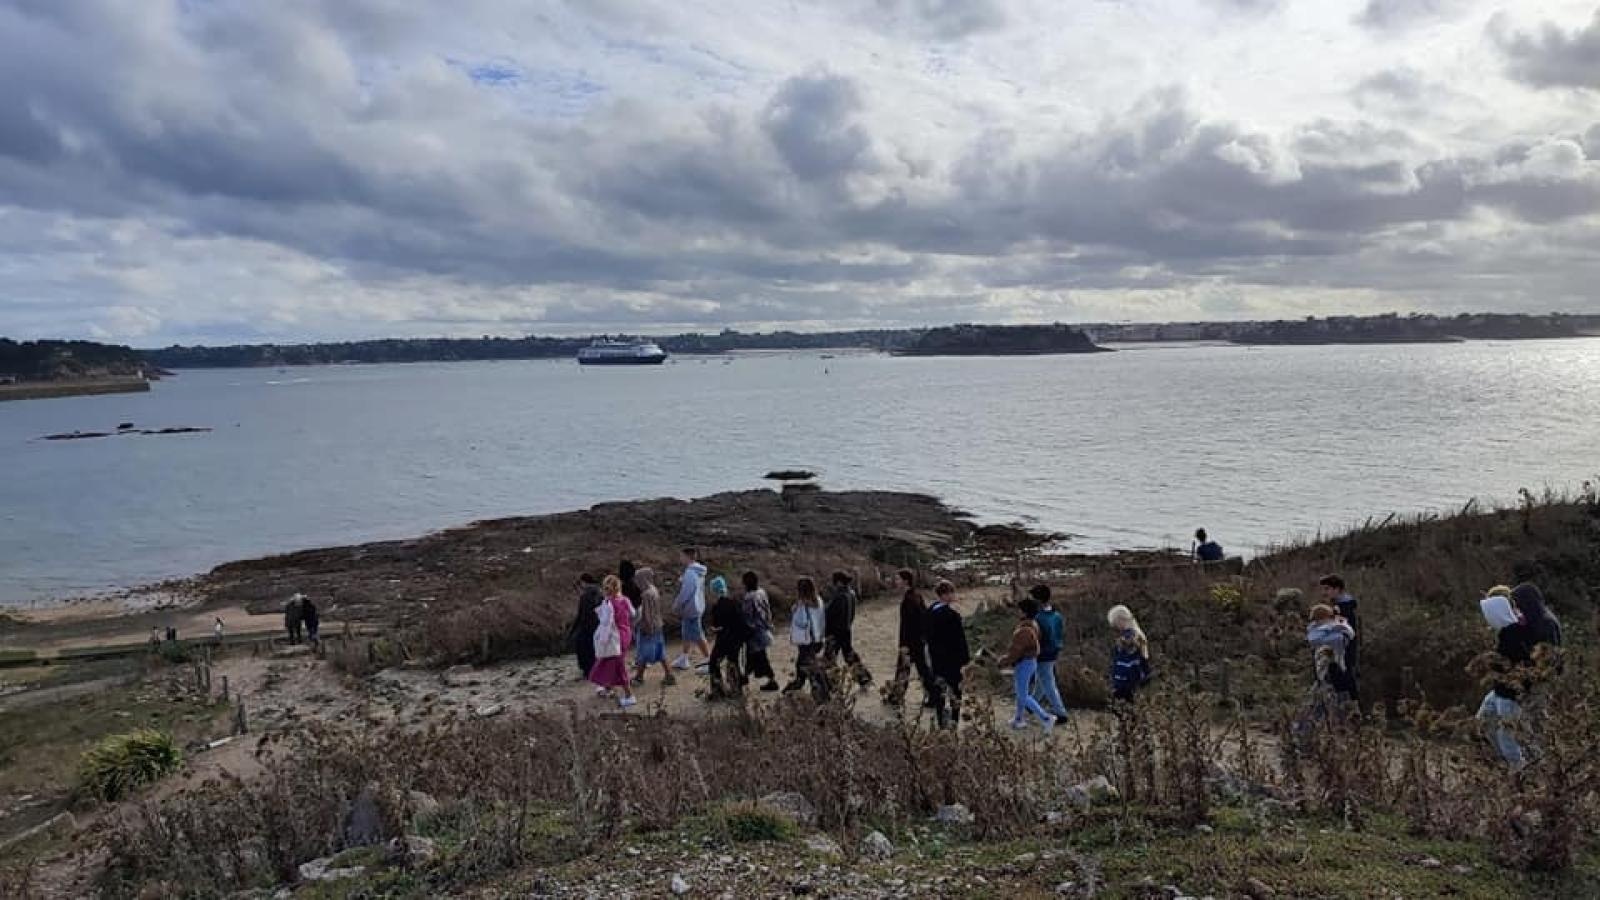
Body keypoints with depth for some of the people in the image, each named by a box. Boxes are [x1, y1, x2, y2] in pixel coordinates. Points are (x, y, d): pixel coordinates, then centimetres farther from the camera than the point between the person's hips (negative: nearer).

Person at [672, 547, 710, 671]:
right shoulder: (698, 571, 9)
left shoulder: (690, 572, -21)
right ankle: (683, 659, 29)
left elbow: (686, 591, -22)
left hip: (691, 608, -10)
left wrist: (676, 605, -12)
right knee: (686, 634, 19)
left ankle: (709, 660, 1)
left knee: (697, 636, -4)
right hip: (698, 606, 10)